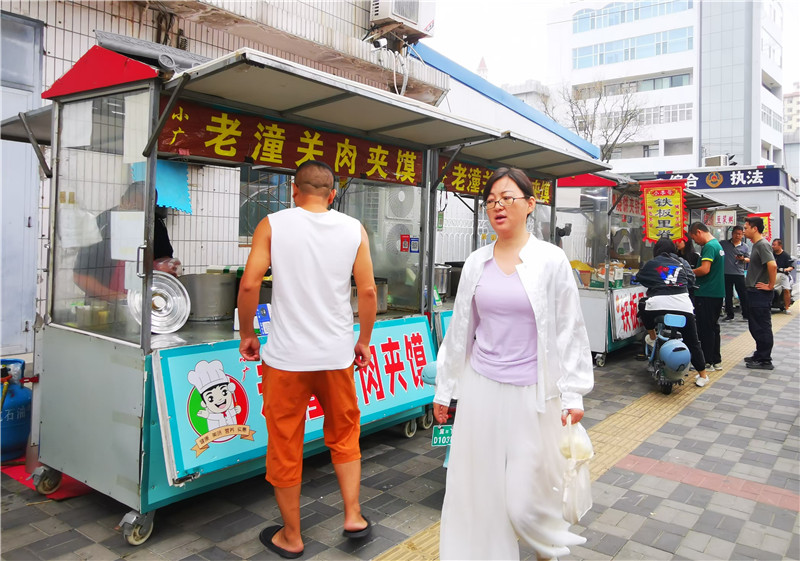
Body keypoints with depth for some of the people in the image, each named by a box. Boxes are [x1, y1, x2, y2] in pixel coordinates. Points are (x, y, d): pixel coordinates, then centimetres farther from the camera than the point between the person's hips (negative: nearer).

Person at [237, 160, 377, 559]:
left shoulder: (272, 225, -4)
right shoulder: (354, 230, 1)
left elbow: (249, 284, -10)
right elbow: (368, 291, -1)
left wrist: (246, 335, 4)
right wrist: (364, 341, 11)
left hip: (286, 355, -1)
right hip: (338, 355, 2)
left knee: (285, 444, 12)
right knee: (344, 434, 23)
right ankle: (353, 516, 26)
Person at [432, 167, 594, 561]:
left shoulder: (551, 260, -4)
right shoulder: (476, 263, 4)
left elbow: (569, 330, -2)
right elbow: (459, 330, 10)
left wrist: (573, 394, -4)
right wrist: (443, 389, 12)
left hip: (531, 393, -3)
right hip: (481, 390, 3)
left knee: (528, 491, 5)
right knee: (479, 488, 9)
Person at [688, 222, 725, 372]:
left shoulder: (709, 246, -16)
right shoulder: (718, 244, 16)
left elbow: (704, 269, -25)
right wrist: (693, 272, 13)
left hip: (706, 294, -10)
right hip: (717, 293, 10)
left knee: (705, 329, -3)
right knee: (713, 327, 16)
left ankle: (708, 362, 3)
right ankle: (716, 361, 22)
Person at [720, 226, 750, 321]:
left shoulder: (745, 247, 8)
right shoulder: (723, 244, 5)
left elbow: (749, 259, 7)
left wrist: (743, 259, -14)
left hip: (739, 274, 0)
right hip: (726, 273, 0)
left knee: (743, 295, 1)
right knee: (728, 295, 7)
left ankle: (746, 314, 10)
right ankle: (730, 314, 17)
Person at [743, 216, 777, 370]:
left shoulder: (763, 245, -17)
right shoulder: (756, 245, 14)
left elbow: (772, 265, -30)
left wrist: (771, 286, -22)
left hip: (761, 294, -10)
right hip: (754, 292, 10)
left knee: (762, 327, -2)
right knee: (755, 327, 18)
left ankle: (765, 360, 5)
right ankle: (759, 355, 28)